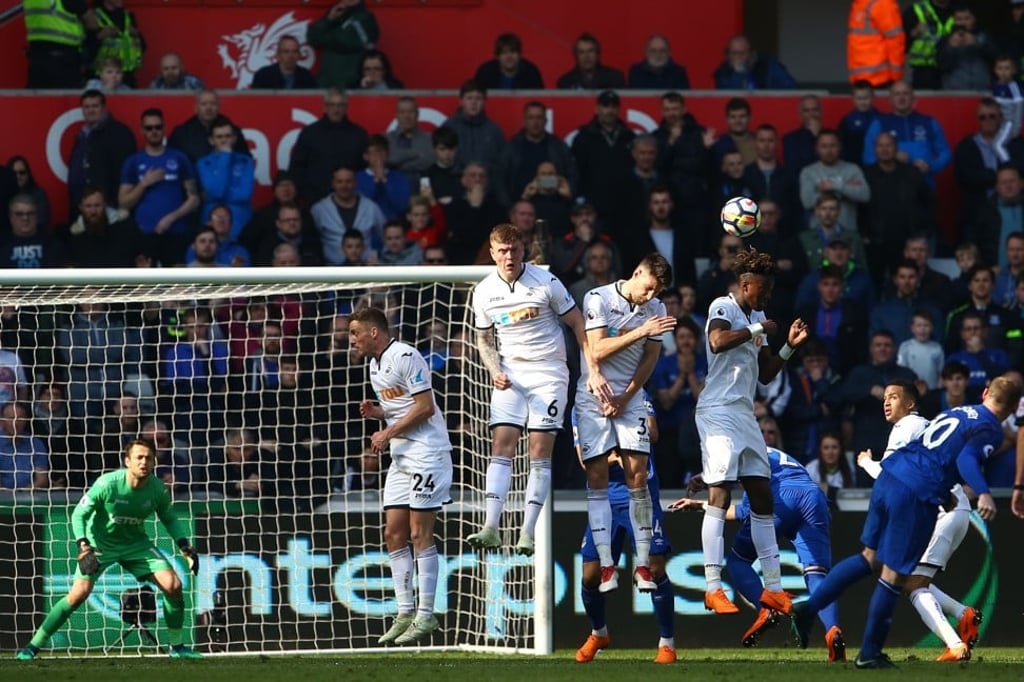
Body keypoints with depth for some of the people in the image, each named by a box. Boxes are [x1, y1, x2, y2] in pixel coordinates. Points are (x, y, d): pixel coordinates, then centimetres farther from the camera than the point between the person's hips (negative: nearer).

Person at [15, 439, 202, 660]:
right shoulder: (107, 484, -25)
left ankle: (176, 647, 8)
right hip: (100, 543, -4)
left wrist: (184, 546, -6)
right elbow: (79, 514, -17)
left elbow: (169, 519, 6)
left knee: (173, 585, -11)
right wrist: (83, 547, -31)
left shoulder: (158, 490, -14)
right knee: (79, 593, -21)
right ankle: (33, 646, -11)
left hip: (136, 544, 4)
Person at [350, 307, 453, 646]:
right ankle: (405, 614, 8)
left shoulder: (405, 357, -13)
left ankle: (425, 616, -5)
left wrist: (389, 433, -14)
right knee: (393, 534, 5)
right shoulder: (374, 364, 16)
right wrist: (376, 411, 4)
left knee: (419, 534, -8)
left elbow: (425, 406, -16)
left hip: (426, 452, -9)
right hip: (400, 456, 9)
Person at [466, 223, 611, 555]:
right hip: (510, 376, 3)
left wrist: (594, 371, -6)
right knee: (501, 446, -11)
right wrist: (495, 371, -3)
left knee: (540, 452, -8)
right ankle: (491, 528, -19)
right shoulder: (484, 292, 2)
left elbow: (578, 324, -1)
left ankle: (527, 533, -8)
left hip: (548, 373, -3)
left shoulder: (546, 283, -8)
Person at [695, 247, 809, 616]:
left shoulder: (757, 317, 19)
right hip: (719, 412, -9)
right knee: (720, 494, -13)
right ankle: (713, 589, -14)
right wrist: (758, 329, -19)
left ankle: (773, 588, 13)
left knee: (762, 496, 9)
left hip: (745, 414, 9)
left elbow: (765, 374, 24)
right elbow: (718, 342, -29)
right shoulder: (723, 308, -7)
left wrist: (789, 347, 12)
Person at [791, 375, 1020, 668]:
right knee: (895, 573, 2)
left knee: (871, 557, 22)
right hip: (917, 496, -8)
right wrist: (983, 493, -35)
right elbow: (966, 458, -21)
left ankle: (808, 608, 17)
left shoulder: (959, 412, 20)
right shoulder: (991, 430, -4)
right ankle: (869, 653, 9)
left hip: (888, 479, 8)